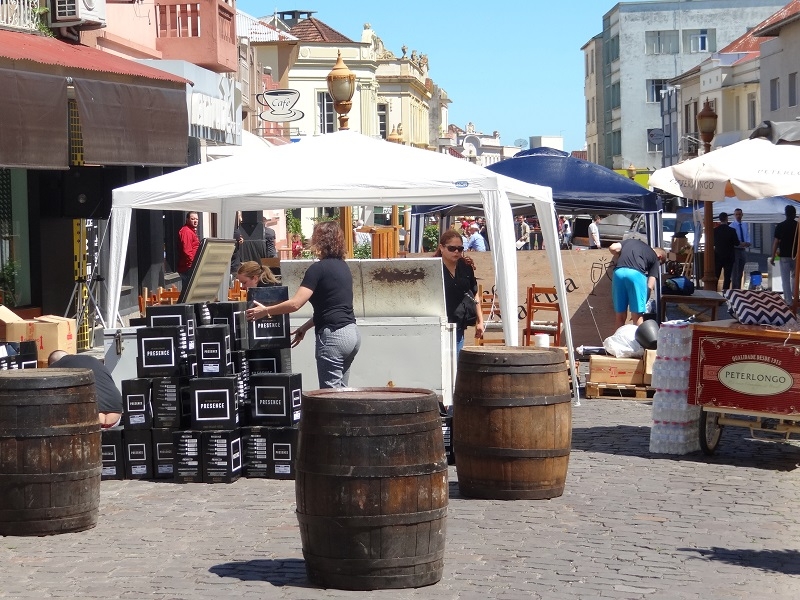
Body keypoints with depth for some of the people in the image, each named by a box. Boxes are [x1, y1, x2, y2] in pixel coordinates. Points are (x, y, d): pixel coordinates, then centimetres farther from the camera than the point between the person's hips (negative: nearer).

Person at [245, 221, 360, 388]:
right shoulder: (343, 266, 14)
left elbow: (295, 303, -17)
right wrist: (305, 327, 25)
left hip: (333, 336, -9)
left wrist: (266, 311, -6)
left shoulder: (318, 268, -12)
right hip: (352, 333, 9)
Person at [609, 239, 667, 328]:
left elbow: (612, 248, 14)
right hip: (636, 274, -3)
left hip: (618, 272, 3)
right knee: (637, 317, 5)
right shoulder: (655, 258, 20)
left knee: (620, 316, 12)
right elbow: (650, 286, 10)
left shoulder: (630, 241, 32)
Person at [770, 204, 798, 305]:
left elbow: (776, 242, -8)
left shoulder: (780, 226, -7)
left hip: (784, 256, -2)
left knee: (785, 279, 2)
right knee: (794, 276, 23)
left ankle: (789, 301, 0)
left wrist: (772, 257, -2)